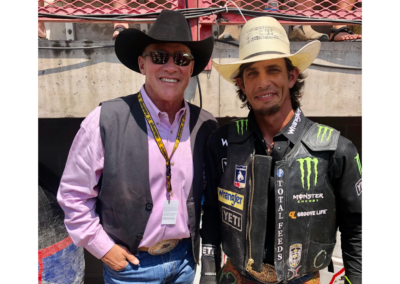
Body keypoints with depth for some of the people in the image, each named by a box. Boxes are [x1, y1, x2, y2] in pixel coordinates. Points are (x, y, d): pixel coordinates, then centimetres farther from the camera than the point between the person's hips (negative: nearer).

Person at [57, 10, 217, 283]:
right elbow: (74, 192, -8)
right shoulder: (106, 119, -17)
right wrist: (102, 247, -8)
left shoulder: (206, 125, -8)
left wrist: (201, 239, 4)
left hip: (186, 259, 3)